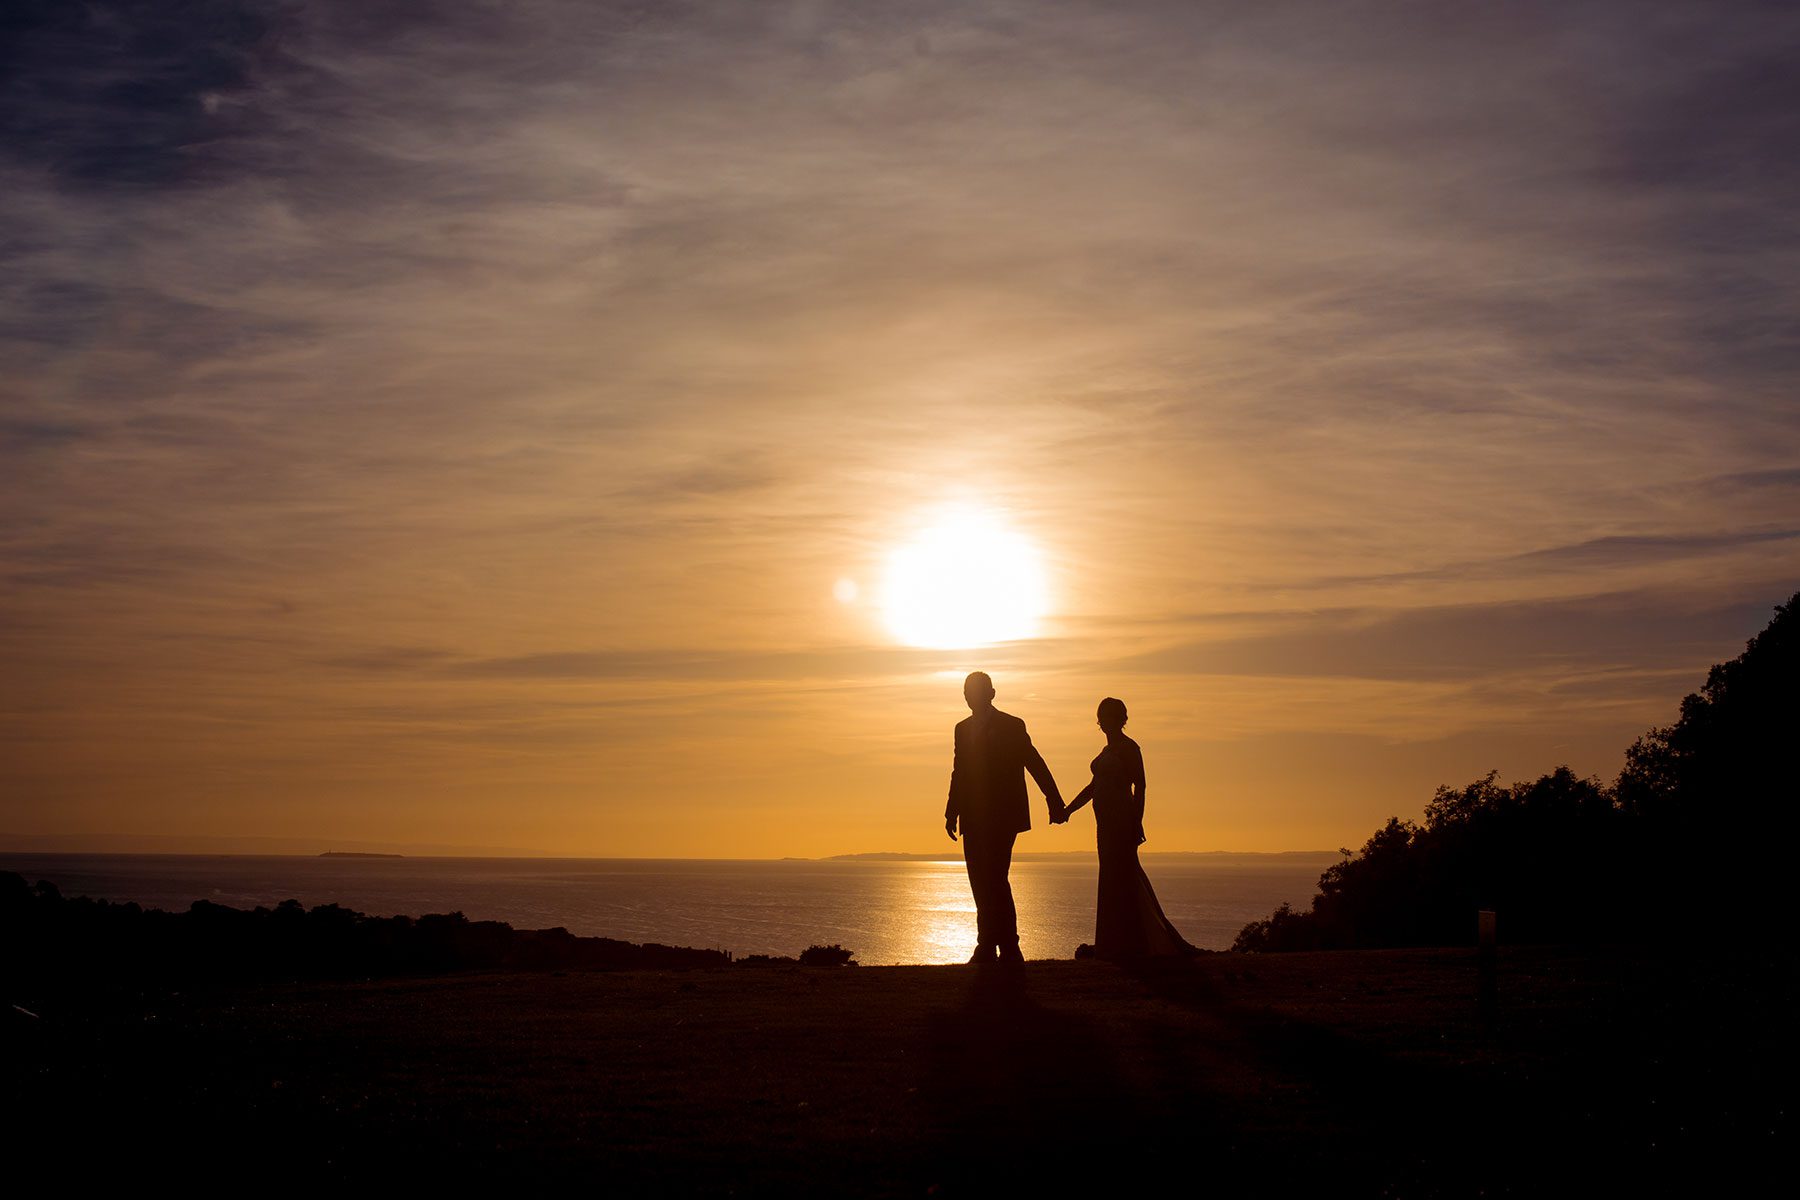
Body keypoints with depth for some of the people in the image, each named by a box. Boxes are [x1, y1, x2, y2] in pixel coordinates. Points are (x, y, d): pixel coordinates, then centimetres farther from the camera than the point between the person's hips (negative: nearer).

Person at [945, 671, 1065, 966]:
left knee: (995, 881, -13)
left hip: (1002, 818, -6)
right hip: (974, 820, 6)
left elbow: (1035, 765, -3)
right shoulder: (963, 729, 15)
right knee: (981, 883, 7)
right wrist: (952, 813, 13)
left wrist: (1054, 802, -7)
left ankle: (1008, 950, -8)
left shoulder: (1011, 726, -2)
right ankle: (988, 948, 12)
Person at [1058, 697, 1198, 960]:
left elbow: (1139, 787, -15)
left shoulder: (1128, 748, -8)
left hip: (1121, 820, -9)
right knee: (1121, 880, 11)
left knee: (1117, 880, -8)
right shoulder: (1109, 750, 20)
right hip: (1108, 822, 9)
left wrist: (1136, 823, -21)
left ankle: (1125, 946, -6)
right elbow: (1094, 786, 23)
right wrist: (1068, 810, 17)